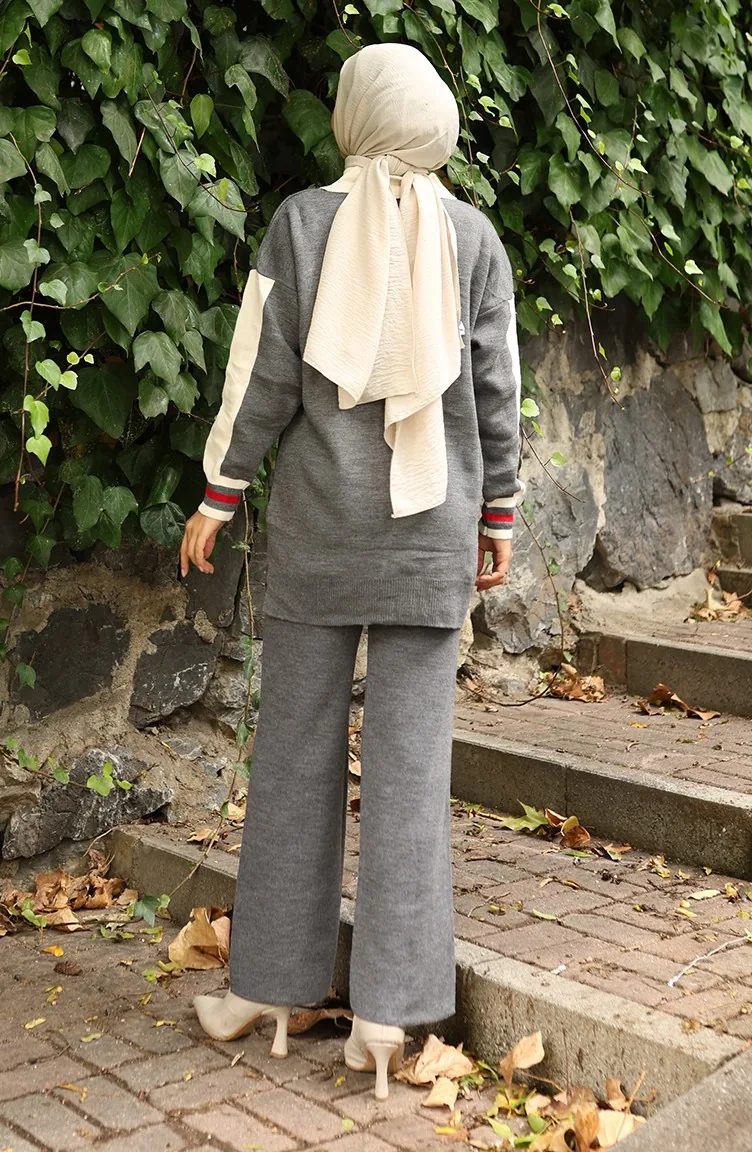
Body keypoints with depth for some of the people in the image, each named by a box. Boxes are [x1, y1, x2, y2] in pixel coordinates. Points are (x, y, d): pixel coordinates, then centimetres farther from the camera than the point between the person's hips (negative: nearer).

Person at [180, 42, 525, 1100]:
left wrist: (217, 500, 5)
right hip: (432, 525, 1)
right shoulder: (472, 237, 1)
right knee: (410, 756, 2)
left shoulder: (303, 222, -3)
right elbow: (494, 391, 3)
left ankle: (271, 985, 19)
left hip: (319, 518, 0)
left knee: (297, 747, 9)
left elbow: (262, 376, -4)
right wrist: (498, 517, 12)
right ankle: (387, 1010, 7)